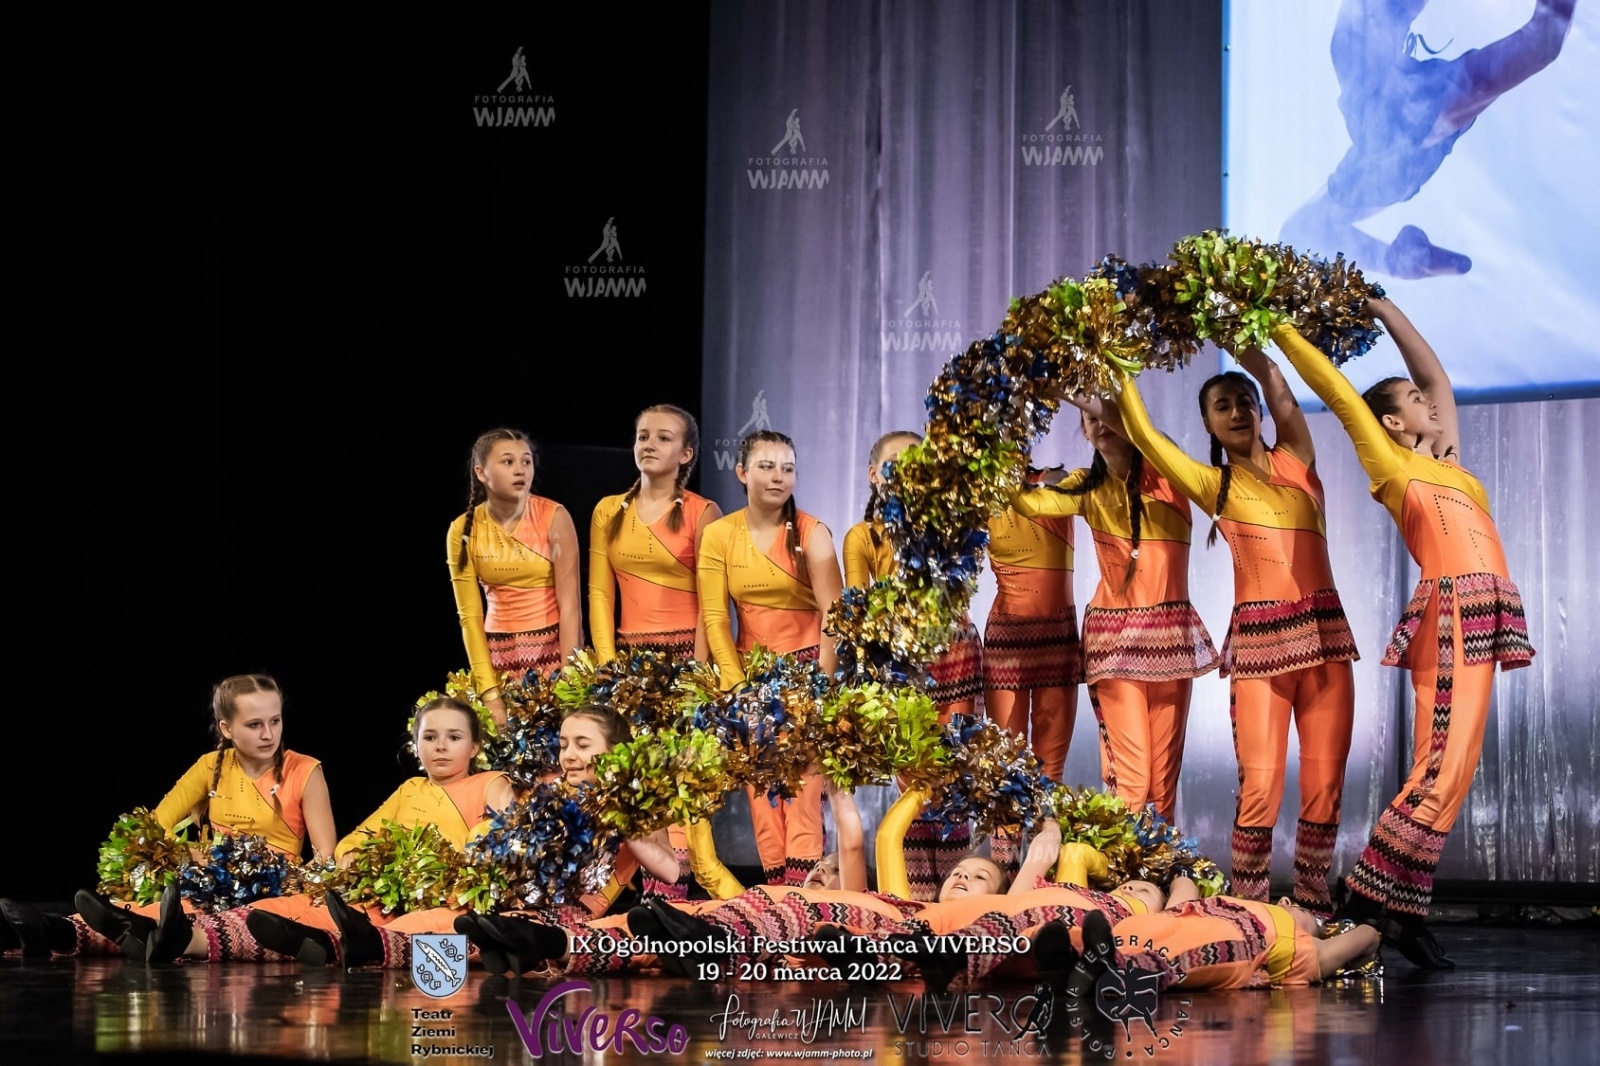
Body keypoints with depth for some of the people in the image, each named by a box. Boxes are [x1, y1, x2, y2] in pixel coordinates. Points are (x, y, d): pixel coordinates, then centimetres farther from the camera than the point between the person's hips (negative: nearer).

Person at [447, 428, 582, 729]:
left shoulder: (553, 517, -9)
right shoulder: (463, 530, -3)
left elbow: (570, 603, -12)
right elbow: (469, 614, -5)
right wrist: (489, 693, -13)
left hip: (553, 648, -2)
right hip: (500, 655, 2)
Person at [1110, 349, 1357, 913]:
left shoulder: (1295, 461, 12)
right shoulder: (1213, 484, 9)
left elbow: (1279, 394, 0)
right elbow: (1143, 433, 2)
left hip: (1324, 633, 2)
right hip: (1258, 640, -2)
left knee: (1325, 784, 0)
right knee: (1260, 786, -9)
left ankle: (1313, 907, 10)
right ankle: (1247, 909, 0)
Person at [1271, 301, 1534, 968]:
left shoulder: (1445, 461, 23)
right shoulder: (1389, 462, 4)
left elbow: (1436, 372, 30)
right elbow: (1338, 393, 1)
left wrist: (1383, 310, 31)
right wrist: (1279, 331, 5)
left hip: (1480, 621, 8)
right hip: (1453, 615, -8)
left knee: (1447, 770, 3)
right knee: (1444, 768, -14)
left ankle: (1405, 915, 1)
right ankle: (1367, 906, -12)